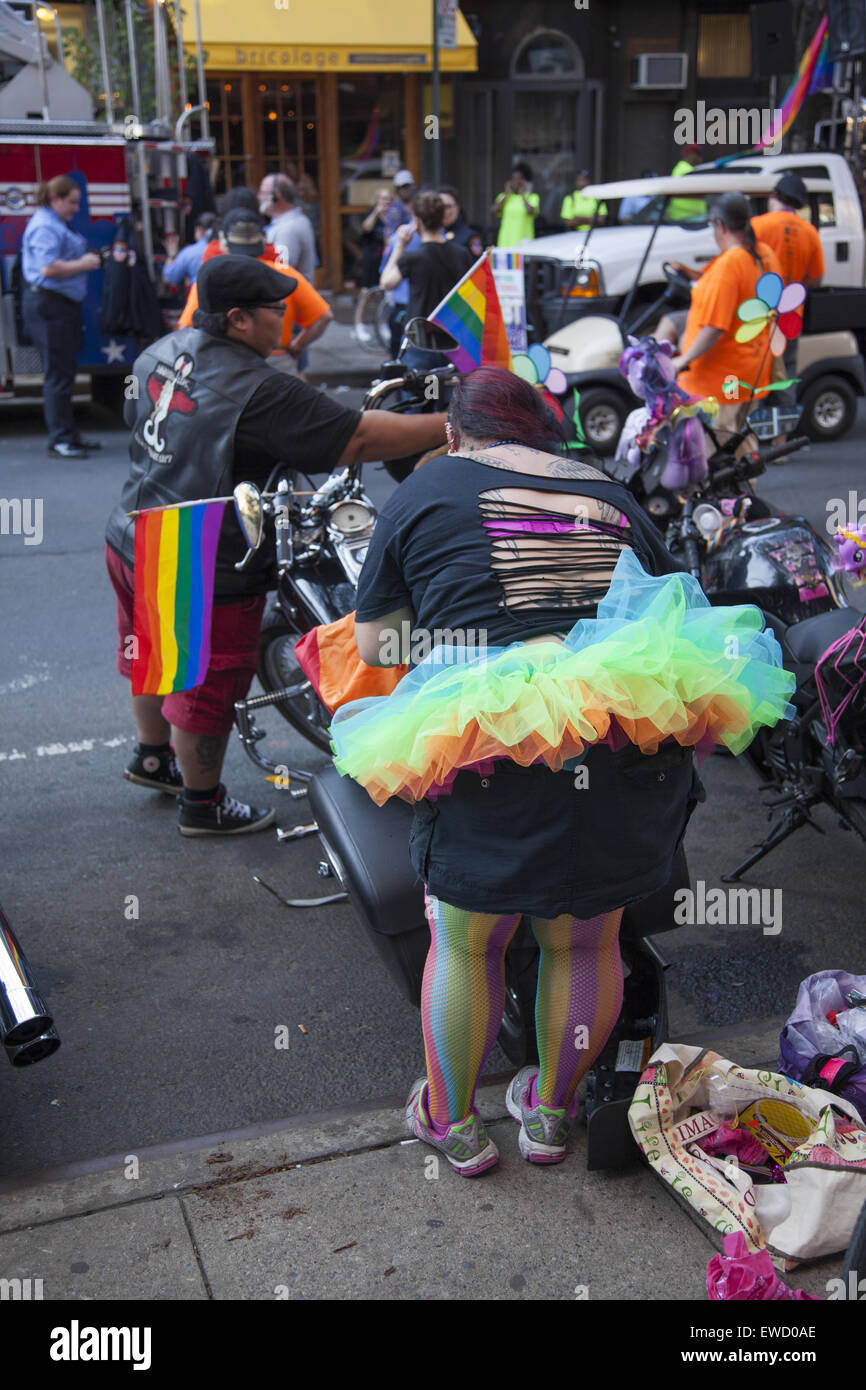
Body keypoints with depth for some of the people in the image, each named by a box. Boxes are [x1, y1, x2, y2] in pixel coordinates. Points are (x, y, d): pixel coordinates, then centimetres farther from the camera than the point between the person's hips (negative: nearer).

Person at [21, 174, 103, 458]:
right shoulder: (44, 226, -13)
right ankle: (59, 438, -6)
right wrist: (84, 264, -14)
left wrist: (86, 256, 12)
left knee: (63, 373, 13)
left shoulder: (57, 224, 19)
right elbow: (49, 268, -23)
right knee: (57, 373, -9)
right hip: (48, 304, -11)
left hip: (63, 304, 11)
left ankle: (68, 434, 19)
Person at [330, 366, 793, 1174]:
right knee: (585, 943, 22)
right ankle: (550, 1111, 43)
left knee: (464, 945, 18)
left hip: (492, 751, -3)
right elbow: (673, 617, 19)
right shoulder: (613, 496, 18)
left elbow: (374, 645, 10)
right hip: (632, 756, 4)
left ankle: (451, 1122, 38)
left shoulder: (427, 490, 9)